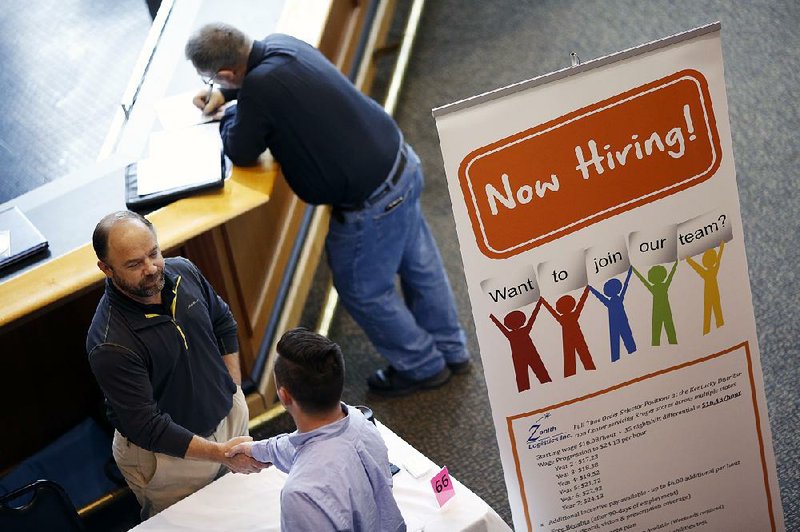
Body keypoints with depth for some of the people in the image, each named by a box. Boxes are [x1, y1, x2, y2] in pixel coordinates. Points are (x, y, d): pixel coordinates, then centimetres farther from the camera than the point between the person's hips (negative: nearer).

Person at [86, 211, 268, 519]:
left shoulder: (183, 272, -13)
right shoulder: (110, 345, -33)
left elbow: (223, 323, 7)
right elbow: (147, 429, -30)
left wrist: (234, 389, 4)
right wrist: (221, 453, -33)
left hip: (230, 413, 6)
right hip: (168, 453, -6)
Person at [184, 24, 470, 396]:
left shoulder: (260, 89, -29)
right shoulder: (279, 44, 0)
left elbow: (241, 153, -12)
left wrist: (231, 114, 6)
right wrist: (225, 95, 16)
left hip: (371, 202, -9)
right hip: (401, 162, 9)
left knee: (363, 291, 14)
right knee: (419, 266, 25)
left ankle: (423, 367, 34)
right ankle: (451, 350, 45)